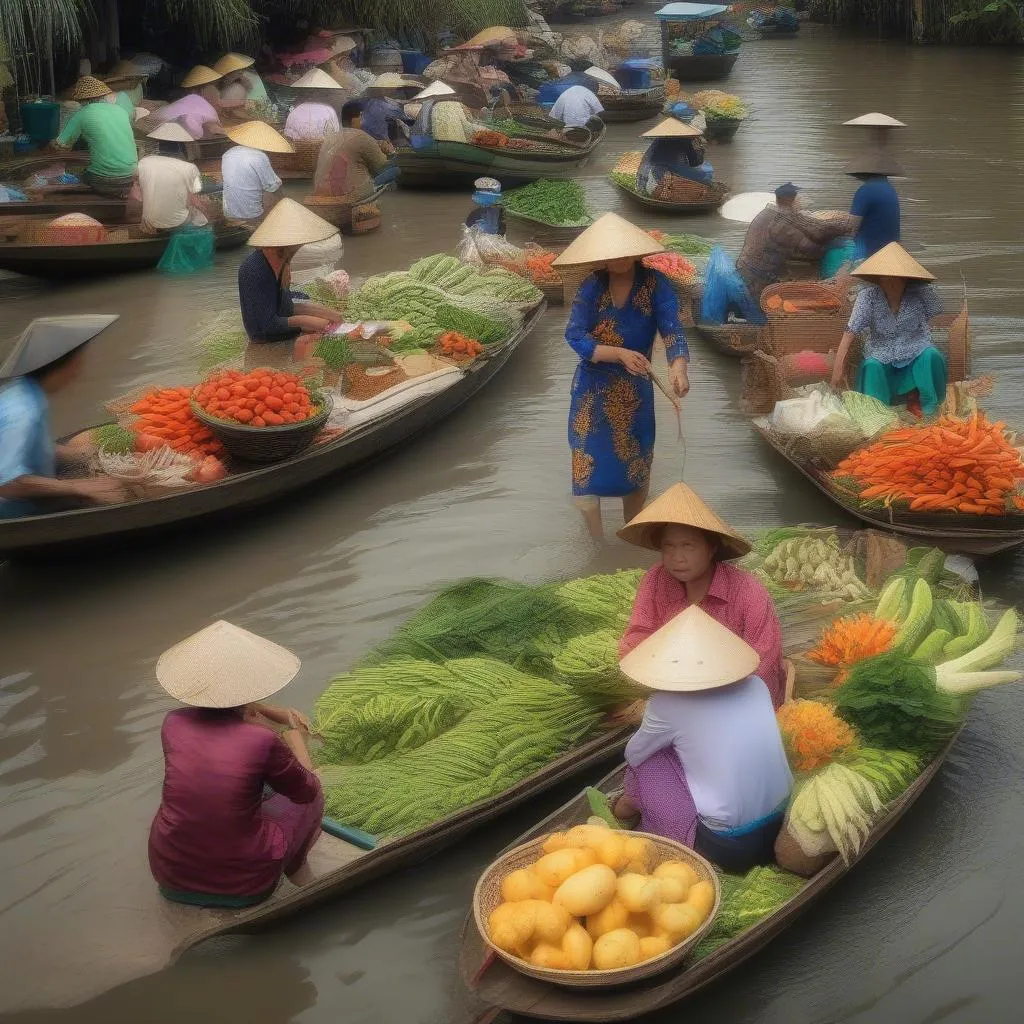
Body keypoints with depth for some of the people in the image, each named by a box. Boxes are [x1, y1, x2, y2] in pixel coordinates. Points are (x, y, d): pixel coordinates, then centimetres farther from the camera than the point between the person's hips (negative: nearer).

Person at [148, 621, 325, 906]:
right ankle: (296, 867, 44)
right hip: (244, 883, -4)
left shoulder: (173, 724, -9)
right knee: (312, 795, 22)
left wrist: (277, 713, 18)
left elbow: (220, 706, 17)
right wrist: (296, 736, 14)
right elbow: (308, 789, 0)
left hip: (170, 874, 4)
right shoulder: (262, 741, -21)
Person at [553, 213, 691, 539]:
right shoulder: (591, 287, -8)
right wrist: (620, 354, -31)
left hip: (635, 390, 0)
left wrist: (678, 366, -43)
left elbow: (672, 328, -22)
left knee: (636, 463, 11)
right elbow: (575, 336, -17)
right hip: (593, 390, 0)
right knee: (589, 463, -1)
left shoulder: (655, 285, -11)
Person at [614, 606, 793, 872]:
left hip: (725, 846, -5)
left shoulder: (667, 704, -11)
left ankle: (636, 804, 35)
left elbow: (633, 755, 8)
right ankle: (638, 802, 35)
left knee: (645, 764, 8)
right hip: (781, 825, 6)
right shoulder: (756, 684, 2)